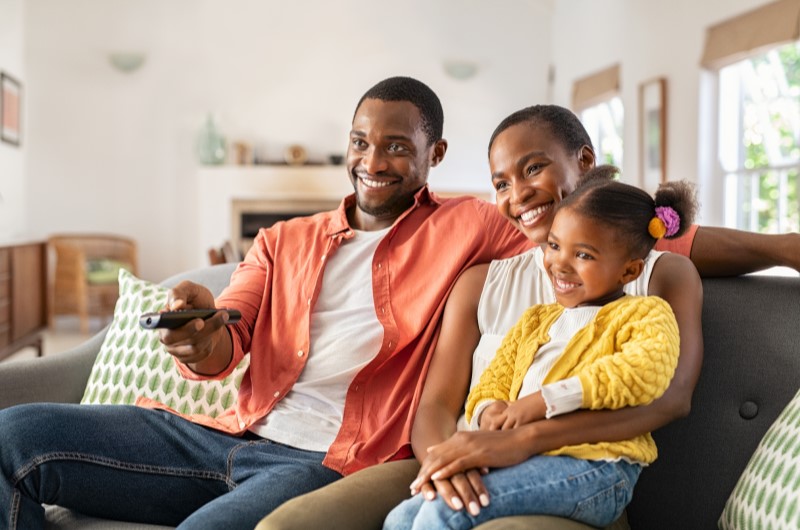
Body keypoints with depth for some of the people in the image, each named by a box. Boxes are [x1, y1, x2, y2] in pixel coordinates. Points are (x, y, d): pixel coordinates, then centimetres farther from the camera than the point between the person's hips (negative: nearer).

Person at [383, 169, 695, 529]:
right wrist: (489, 411, -5)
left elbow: (647, 368, -19)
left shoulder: (643, 313, 3)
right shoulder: (535, 320, 27)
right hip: (521, 461, 8)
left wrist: (545, 401, -22)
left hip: (591, 468, -7)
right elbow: (493, 382, 22)